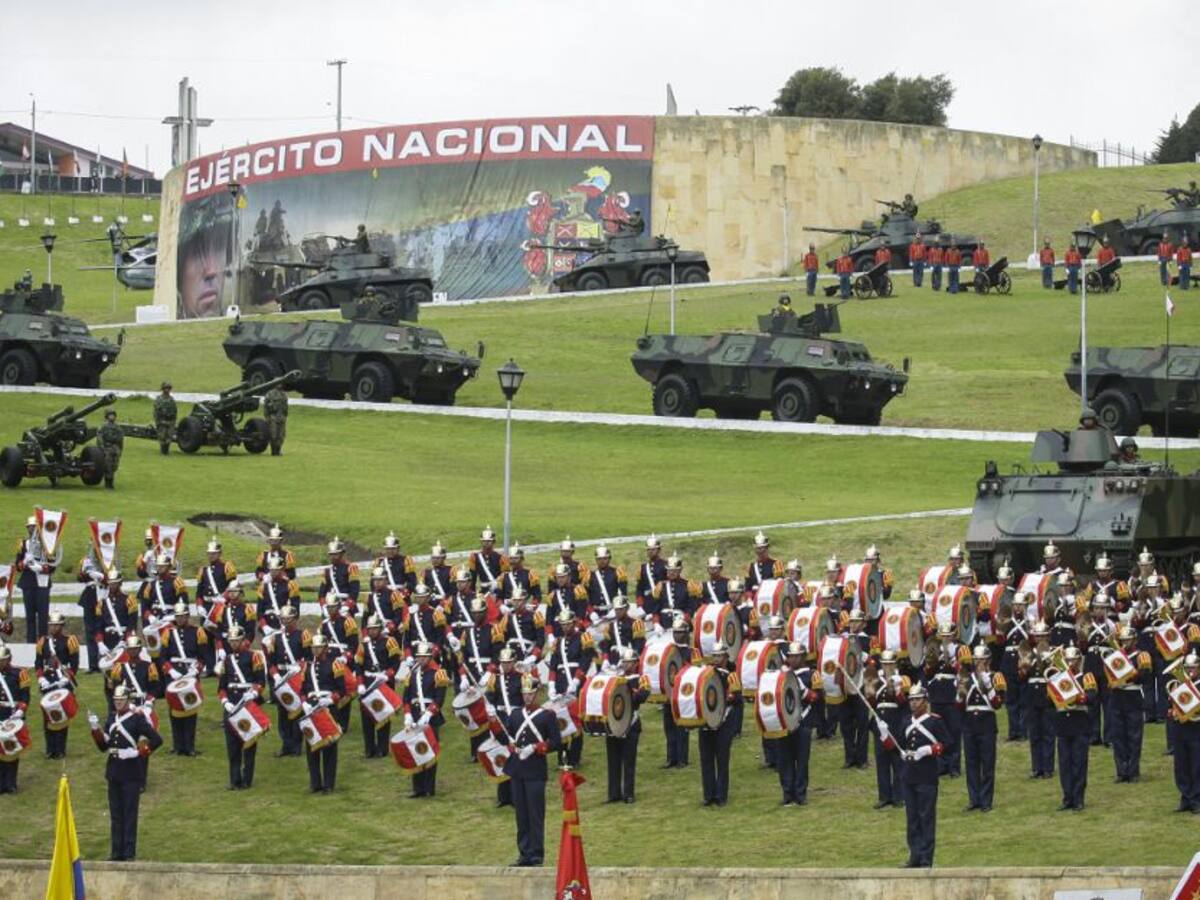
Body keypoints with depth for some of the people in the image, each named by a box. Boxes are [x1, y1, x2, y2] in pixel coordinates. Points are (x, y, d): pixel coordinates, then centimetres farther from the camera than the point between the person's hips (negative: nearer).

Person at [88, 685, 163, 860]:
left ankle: (129, 853, 4)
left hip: (131, 774, -6)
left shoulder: (137, 719, -7)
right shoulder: (111, 718, 10)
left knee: (129, 814, -1)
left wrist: (137, 752, -16)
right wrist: (95, 729, -2)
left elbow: (157, 740, -11)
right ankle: (117, 852, 16)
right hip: (113, 772, 6)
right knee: (115, 815, 10)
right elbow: (104, 746, 12)